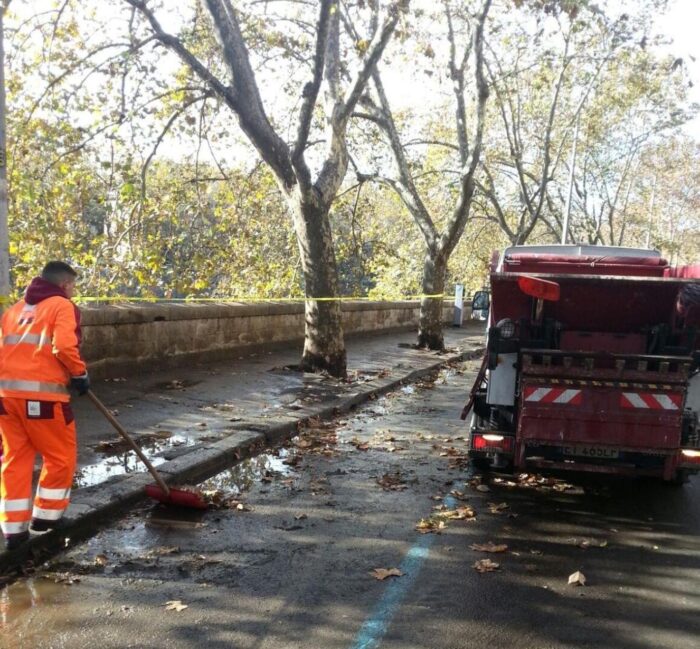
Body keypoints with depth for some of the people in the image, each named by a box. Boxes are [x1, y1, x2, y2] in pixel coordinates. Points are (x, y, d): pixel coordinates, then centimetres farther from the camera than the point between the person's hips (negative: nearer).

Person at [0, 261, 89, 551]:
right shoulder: (63, 306, -2)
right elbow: (63, 346, -17)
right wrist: (80, 374, -3)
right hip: (42, 395, -7)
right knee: (61, 457, 10)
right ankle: (45, 518, 18)